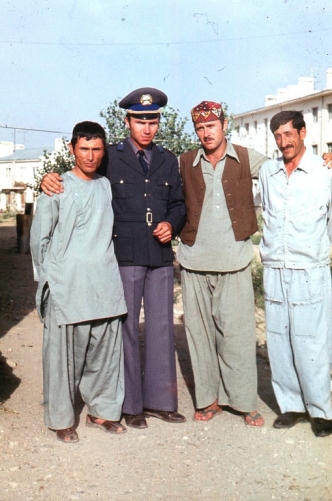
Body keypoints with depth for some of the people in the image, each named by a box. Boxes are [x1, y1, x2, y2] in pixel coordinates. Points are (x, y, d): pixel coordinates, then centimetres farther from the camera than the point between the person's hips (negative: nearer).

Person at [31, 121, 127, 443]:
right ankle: (60, 419, 17)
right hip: (66, 289, -4)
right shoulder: (57, 188, -2)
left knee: (106, 352, 8)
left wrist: (104, 265, 13)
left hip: (105, 286, 4)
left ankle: (101, 410, 25)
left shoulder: (107, 186, 10)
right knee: (63, 354, 2)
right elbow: (39, 238, 2)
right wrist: (48, 277, 4)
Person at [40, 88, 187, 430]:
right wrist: (50, 179, -15)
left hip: (161, 255, 4)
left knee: (161, 328, 9)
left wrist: (171, 224, -1)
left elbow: (178, 203, 19)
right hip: (124, 256, -4)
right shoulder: (110, 157, 1)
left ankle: (159, 400, 22)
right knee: (127, 329, 2)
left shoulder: (168, 160, 13)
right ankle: (131, 404, 16)